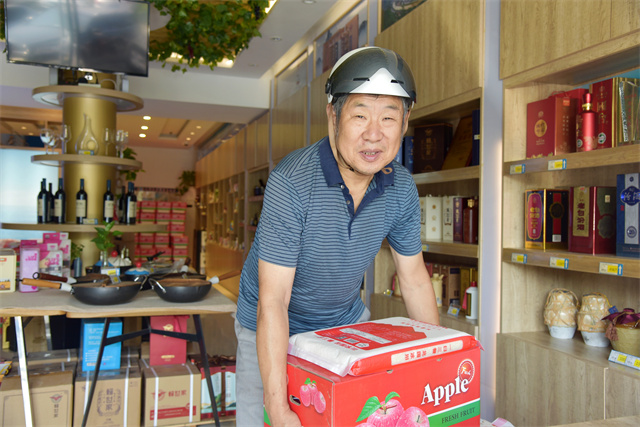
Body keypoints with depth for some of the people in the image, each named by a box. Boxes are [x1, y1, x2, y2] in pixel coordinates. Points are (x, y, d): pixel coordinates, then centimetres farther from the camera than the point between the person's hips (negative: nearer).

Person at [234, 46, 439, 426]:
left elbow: (415, 280, -2)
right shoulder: (292, 182, -31)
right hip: (274, 332, -4)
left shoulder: (401, 189, -14)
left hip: (348, 321, 5)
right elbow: (273, 300, -32)